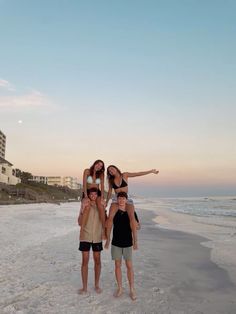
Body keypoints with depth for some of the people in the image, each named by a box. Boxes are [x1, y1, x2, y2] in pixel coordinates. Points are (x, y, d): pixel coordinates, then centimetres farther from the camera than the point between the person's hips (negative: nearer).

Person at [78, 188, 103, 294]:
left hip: (97, 237, 2)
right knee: (85, 261, 4)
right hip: (85, 236, -1)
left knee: (97, 261, 10)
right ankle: (84, 287, 17)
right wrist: (84, 212, -23)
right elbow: (80, 223, -7)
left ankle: (96, 285, 26)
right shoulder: (85, 205, -5)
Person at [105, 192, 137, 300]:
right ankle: (120, 288, 26)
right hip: (116, 242, 1)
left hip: (127, 242, 0)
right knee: (117, 265, 10)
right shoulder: (113, 211, -5)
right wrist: (107, 241, 3)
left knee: (129, 266, 5)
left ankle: (132, 289, 19)